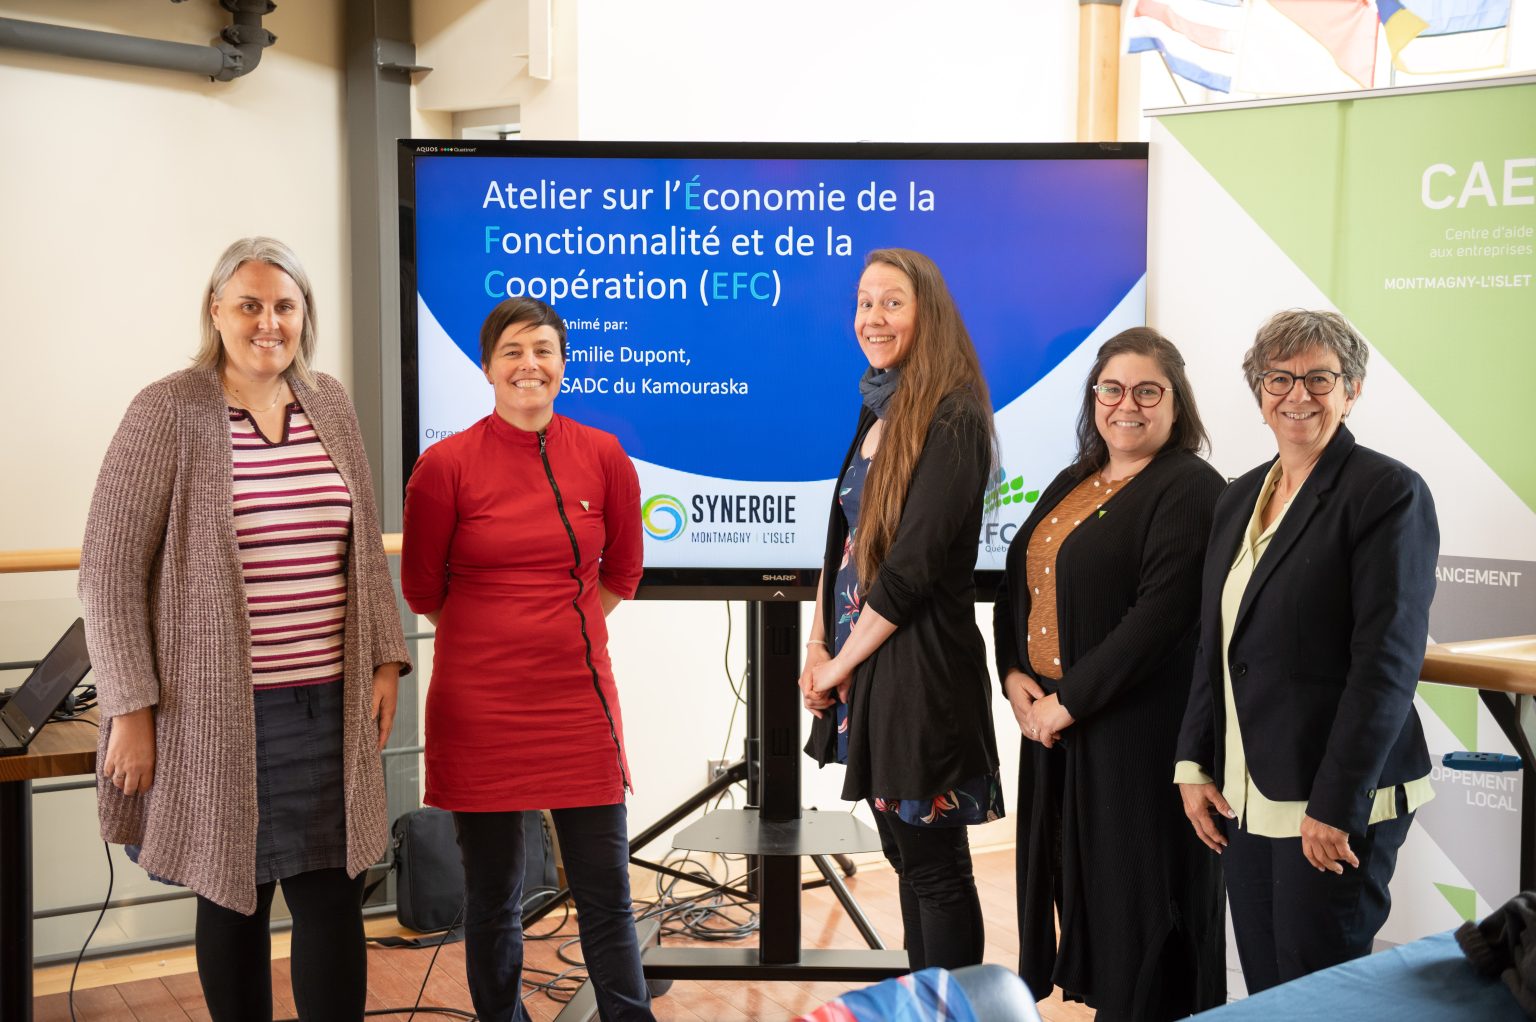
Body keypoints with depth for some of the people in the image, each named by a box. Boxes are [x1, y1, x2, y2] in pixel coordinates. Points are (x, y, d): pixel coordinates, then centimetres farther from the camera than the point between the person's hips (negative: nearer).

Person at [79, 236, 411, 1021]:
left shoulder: (330, 405, 8)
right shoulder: (168, 412, -6)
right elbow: (109, 569, -7)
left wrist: (384, 659, 9)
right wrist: (132, 709, -11)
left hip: (327, 706, 4)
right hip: (217, 711, -3)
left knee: (333, 897, 3)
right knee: (233, 898, 10)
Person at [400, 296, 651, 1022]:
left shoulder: (603, 457, 1)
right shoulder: (446, 464, -5)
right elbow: (422, 589, 5)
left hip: (578, 697, 2)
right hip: (479, 706, -1)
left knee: (606, 894, 8)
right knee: (493, 899, 11)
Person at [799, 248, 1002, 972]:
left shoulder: (951, 419, -14)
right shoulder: (879, 412, 12)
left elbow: (913, 564, -19)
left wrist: (839, 663, -10)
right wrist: (817, 647, 3)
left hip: (918, 668, -8)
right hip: (859, 666, 8)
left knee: (934, 869, 2)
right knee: (905, 856, 17)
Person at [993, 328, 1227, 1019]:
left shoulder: (1190, 490, -10)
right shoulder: (1073, 485, 15)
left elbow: (1162, 613, -19)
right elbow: (1018, 582, 16)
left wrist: (1069, 699, -18)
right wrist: (1014, 676, 0)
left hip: (1141, 732, -7)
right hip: (1050, 721, 7)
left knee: (1136, 894, 2)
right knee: (1078, 880, 13)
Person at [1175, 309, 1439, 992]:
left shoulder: (1388, 492, -9)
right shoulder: (1239, 498, 13)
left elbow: (1389, 659, -15)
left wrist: (1336, 805, -18)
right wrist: (1194, 765, 9)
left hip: (1334, 804, -6)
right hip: (1243, 797, 7)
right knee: (1262, 990, 11)